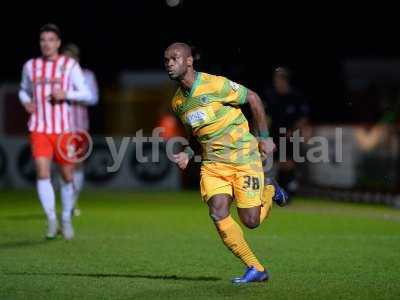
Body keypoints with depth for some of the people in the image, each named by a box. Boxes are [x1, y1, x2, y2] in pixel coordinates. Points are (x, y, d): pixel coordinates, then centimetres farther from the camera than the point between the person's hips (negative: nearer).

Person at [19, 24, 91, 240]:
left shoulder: (70, 65, 1)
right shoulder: (30, 66, 8)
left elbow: (86, 94, 0)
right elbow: (24, 90, 24)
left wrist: (66, 94, -17)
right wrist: (25, 102, 2)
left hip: (63, 129, -1)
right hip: (39, 129, 1)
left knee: (67, 176, 5)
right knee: (42, 173, -14)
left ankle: (66, 219, 25)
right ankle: (52, 220, -9)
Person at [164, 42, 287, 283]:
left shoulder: (215, 84, -15)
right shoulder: (178, 102, 5)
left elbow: (253, 98, -5)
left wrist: (265, 137, -5)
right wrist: (188, 153, 1)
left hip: (244, 157, -5)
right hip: (212, 163, 5)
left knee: (251, 221, -6)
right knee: (218, 213, -16)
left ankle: (270, 192, 30)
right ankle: (255, 269, -3)